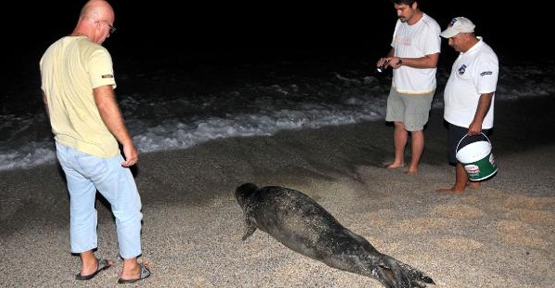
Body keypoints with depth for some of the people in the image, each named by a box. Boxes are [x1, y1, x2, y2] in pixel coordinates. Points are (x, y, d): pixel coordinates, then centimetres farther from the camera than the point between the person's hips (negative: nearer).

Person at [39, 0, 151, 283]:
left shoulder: (50, 53, 6)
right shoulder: (95, 53, -20)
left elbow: (49, 102, 15)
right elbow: (105, 104, -26)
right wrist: (127, 143, -18)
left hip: (65, 149, 8)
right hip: (97, 151, -8)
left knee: (80, 206, 22)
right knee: (127, 207, 10)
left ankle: (87, 263, 36)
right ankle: (130, 268, 21)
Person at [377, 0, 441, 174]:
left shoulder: (429, 27, -20)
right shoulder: (401, 23, 5)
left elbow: (431, 61, -24)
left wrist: (401, 61, -26)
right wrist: (387, 59, -4)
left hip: (419, 90, -7)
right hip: (398, 86, 7)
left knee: (415, 129, 5)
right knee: (399, 124, 17)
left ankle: (413, 167, 21)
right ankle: (398, 161, 35)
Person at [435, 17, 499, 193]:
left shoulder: (484, 58, -25)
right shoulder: (467, 51, 7)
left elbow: (486, 94, -27)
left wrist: (477, 122, -26)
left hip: (470, 122, -9)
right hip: (459, 118, 9)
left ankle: (458, 188, 18)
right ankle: (475, 182, 34)